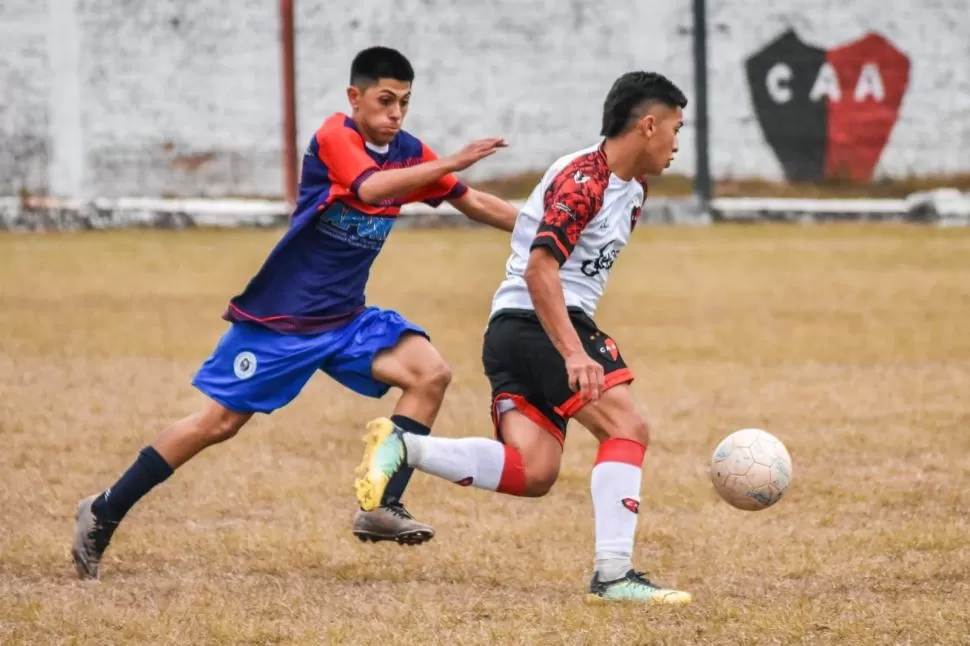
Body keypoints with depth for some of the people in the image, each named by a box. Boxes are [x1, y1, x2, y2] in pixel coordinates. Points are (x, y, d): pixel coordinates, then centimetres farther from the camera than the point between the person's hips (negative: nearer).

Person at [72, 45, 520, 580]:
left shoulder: (409, 153, 3)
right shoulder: (334, 137, -17)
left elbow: (473, 203, 10)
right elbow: (370, 188, -36)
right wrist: (451, 163, -41)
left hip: (346, 318, 6)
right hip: (278, 316, -6)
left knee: (430, 374, -13)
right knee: (218, 422, -3)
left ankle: (382, 507, -14)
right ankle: (103, 514, 11)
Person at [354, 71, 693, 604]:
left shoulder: (631, 190, 18)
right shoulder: (583, 179, -13)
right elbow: (540, 269, -23)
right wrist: (574, 354, -32)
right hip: (541, 324, -10)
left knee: (531, 473, -6)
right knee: (627, 426, -14)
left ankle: (401, 447, -9)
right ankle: (613, 574, -18)